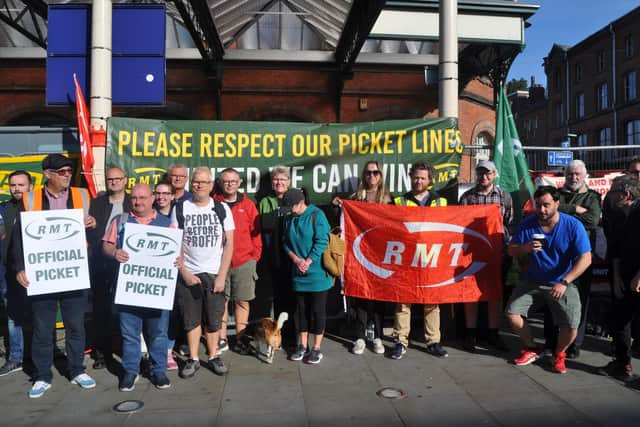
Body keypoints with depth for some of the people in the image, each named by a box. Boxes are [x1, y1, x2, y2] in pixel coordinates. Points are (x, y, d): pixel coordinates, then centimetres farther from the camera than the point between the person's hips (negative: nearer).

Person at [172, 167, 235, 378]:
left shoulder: (222, 209, 3)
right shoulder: (180, 209, 2)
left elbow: (229, 244, 1)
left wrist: (222, 275, -5)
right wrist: (184, 273, -6)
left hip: (215, 274, 0)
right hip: (188, 274, 0)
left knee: (214, 319, 5)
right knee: (191, 319, 6)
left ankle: (213, 356, 21)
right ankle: (193, 359, 20)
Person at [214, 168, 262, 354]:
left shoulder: (247, 205, 6)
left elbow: (256, 232, 7)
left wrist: (255, 256, 3)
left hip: (244, 262, 1)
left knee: (242, 301, 6)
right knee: (221, 300, 6)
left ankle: (240, 338, 18)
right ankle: (222, 339, 18)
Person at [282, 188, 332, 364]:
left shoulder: (317, 215, -10)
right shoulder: (290, 219, 8)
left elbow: (322, 242, -16)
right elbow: (286, 243, 8)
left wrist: (308, 262, -17)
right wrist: (296, 259, -9)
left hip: (317, 273, -5)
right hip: (298, 274, 6)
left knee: (317, 310, 3)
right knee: (301, 310, 12)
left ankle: (316, 348, 14)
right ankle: (302, 346, 24)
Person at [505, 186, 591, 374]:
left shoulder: (573, 226, -11)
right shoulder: (527, 224, -3)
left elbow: (585, 258, -15)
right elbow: (511, 250, 2)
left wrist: (564, 283, -26)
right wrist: (526, 248, -23)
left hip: (563, 284, -2)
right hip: (532, 282, 3)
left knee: (571, 325, -19)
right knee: (512, 312, -14)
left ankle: (560, 354, 16)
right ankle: (531, 349, 13)